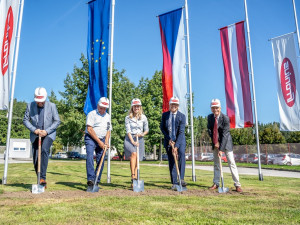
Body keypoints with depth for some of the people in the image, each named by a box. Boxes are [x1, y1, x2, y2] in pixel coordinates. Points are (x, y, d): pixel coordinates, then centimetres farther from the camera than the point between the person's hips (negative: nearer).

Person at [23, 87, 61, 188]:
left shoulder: (52, 106, -4)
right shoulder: (30, 105, 1)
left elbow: (57, 121, -3)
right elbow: (25, 120, 5)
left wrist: (46, 131, -14)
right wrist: (34, 130, -11)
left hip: (49, 134, -3)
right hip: (35, 134, 3)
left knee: (44, 150, -29)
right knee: (35, 158, 0)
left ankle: (43, 177, -27)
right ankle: (40, 181, 17)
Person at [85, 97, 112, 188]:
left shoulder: (108, 116, 14)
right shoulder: (92, 114, -4)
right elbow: (89, 129, -13)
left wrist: (106, 142, 1)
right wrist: (99, 141, -13)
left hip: (102, 140, 5)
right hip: (91, 139, -5)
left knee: (101, 161, 1)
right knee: (90, 157, -20)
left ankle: (97, 181, 9)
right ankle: (90, 179, -24)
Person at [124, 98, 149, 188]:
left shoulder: (143, 117, 5)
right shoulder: (128, 118, 0)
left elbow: (146, 129, 13)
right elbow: (128, 131, -6)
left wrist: (143, 134, -8)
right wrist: (132, 141, -16)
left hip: (140, 140, 2)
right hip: (129, 139, -2)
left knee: (137, 160, 2)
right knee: (133, 153, -29)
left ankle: (135, 181, 9)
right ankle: (133, 176, -28)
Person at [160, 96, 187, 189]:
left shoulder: (182, 116, -9)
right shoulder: (165, 115, 2)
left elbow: (181, 132, -16)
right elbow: (162, 128, 6)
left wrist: (176, 146, -24)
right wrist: (169, 139, -7)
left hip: (180, 140, -2)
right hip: (168, 140, 3)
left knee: (181, 153, -28)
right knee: (171, 162, 2)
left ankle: (181, 179, -26)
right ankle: (174, 183, 10)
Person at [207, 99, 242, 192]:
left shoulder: (225, 118, -20)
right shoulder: (210, 117, -4)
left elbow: (225, 134, -22)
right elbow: (209, 130, 2)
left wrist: (221, 149, -24)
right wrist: (215, 142, -10)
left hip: (226, 142, -4)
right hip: (215, 142, 5)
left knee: (231, 163, -4)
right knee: (216, 163, 8)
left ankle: (237, 184, 3)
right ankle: (216, 183, 18)